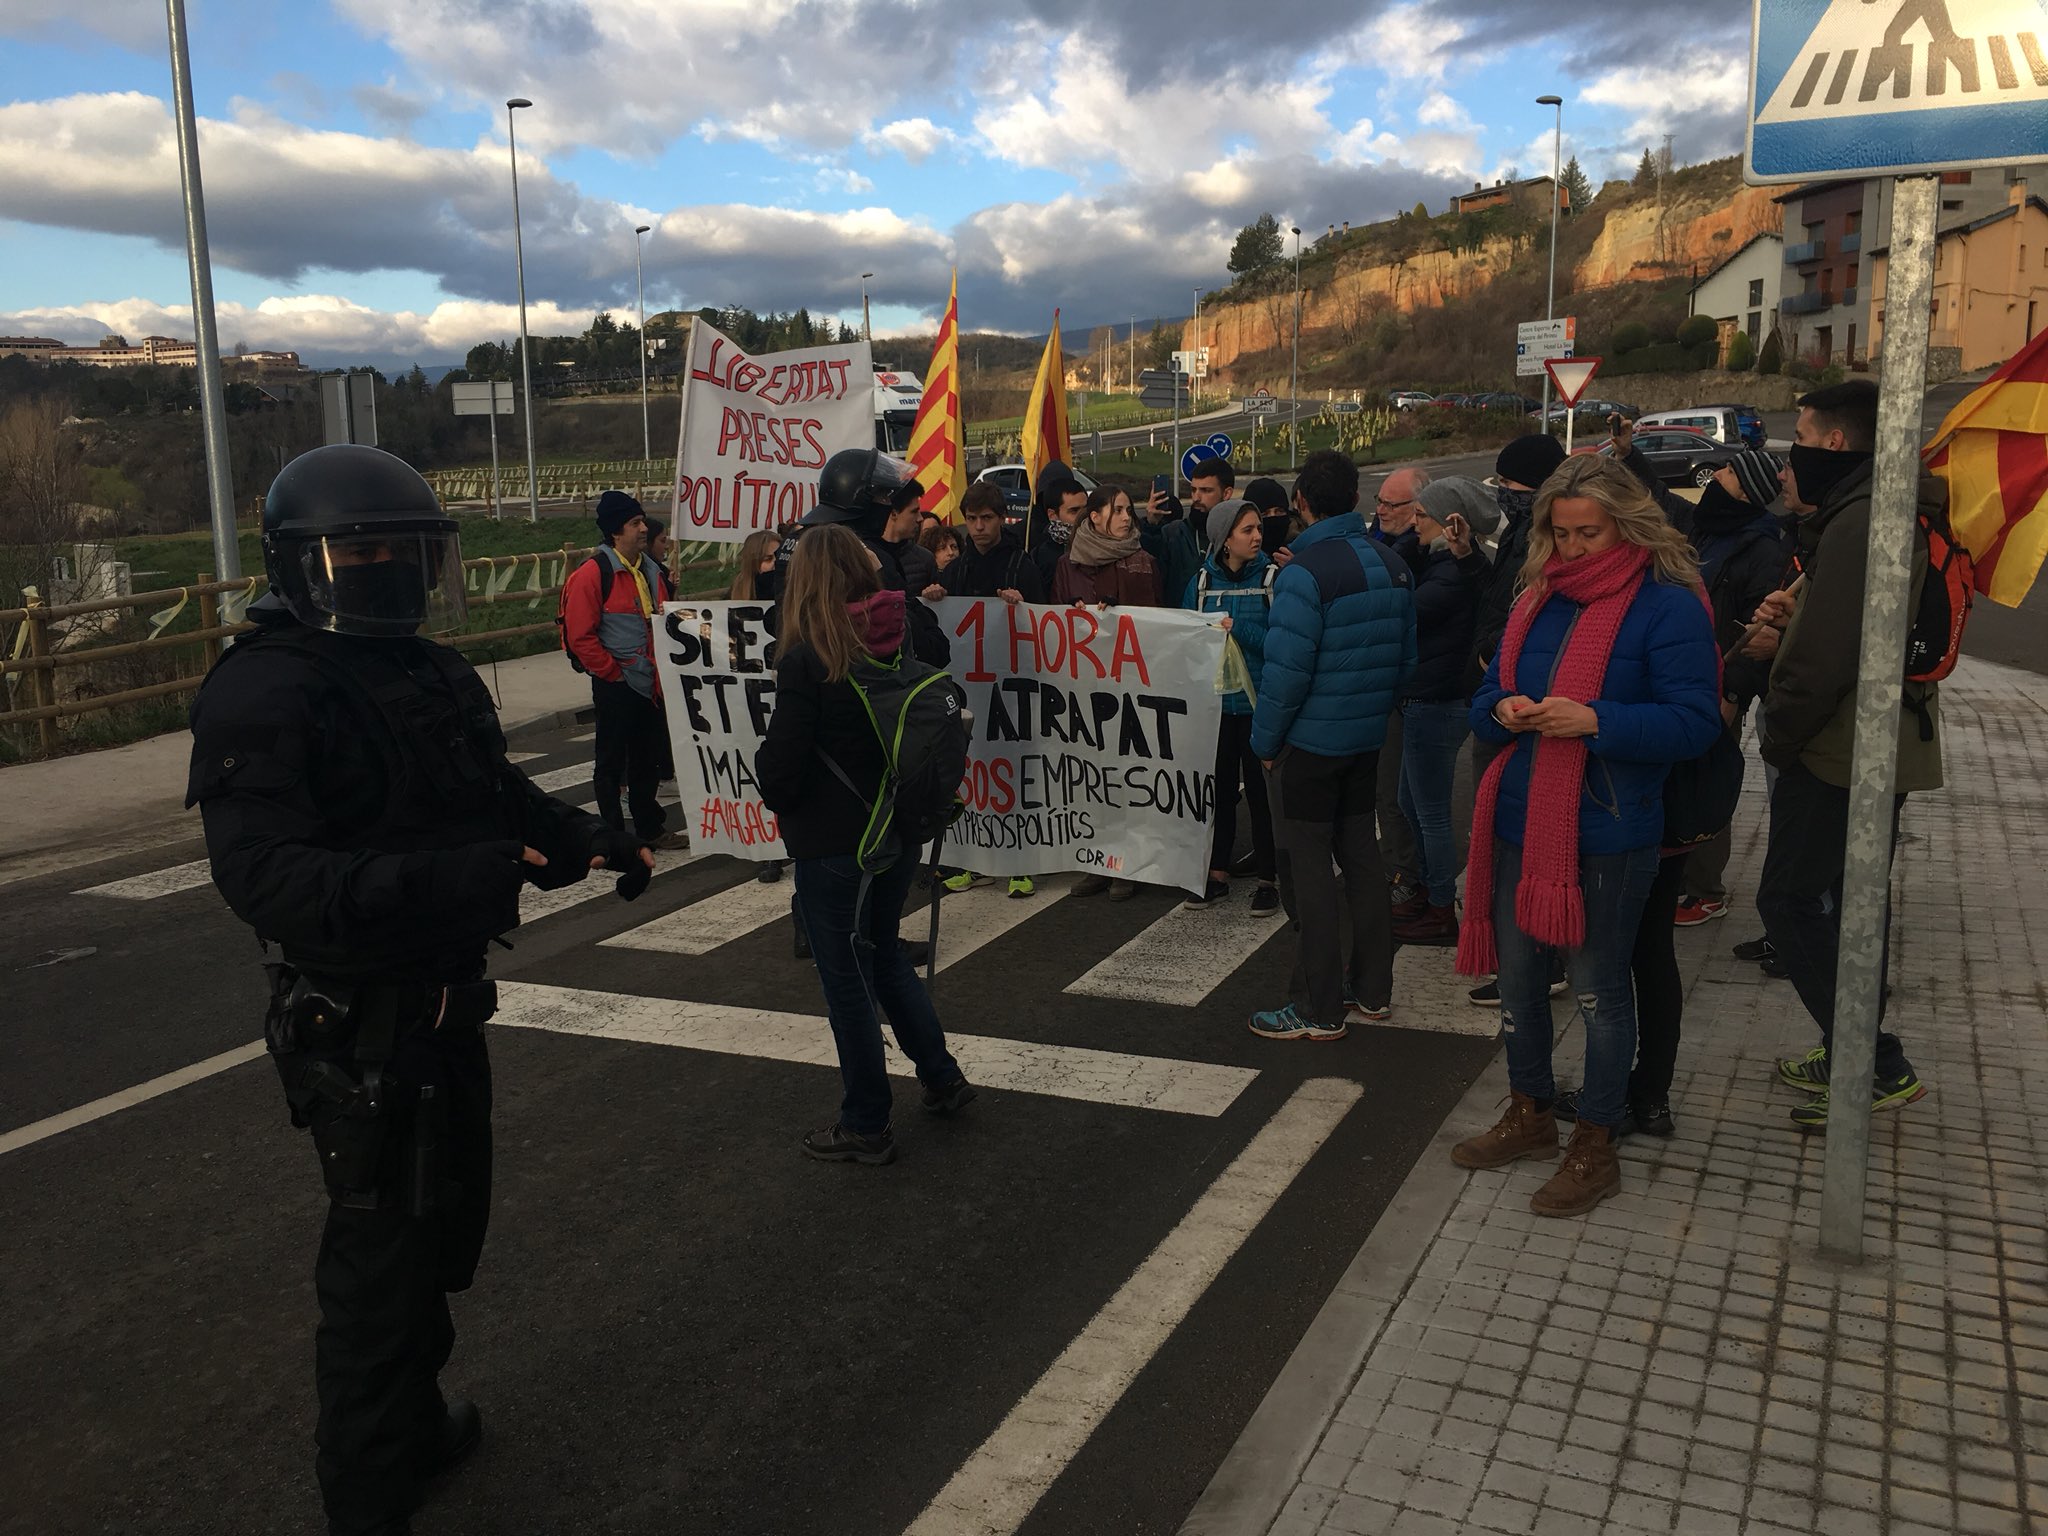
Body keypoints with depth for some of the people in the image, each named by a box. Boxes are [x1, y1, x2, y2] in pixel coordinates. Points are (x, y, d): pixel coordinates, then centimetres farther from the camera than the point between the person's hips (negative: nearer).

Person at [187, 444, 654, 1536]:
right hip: (358, 1027, -9)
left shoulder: (436, 675, 9)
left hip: (446, 1003, 9)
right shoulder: (263, 696, -19)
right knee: (381, 1251, 2)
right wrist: (452, 877, -41)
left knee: (448, 1221, 23)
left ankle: (413, 1419, 46)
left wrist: (594, 841, -1)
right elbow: (265, 874, -30)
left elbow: (502, 800, 18)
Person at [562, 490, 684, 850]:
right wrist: (612, 672, -13)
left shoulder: (649, 570, 10)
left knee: (648, 759, 17)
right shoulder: (593, 573, -14)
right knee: (611, 763, 4)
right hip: (615, 685, -8)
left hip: (650, 683, 8)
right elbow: (580, 637, -17)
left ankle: (650, 829, 29)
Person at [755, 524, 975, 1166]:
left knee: (848, 978, 7)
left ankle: (866, 1125, 21)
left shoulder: (807, 661, -21)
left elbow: (779, 767, -18)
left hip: (832, 842, -7)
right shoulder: (896, 642, -2)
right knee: (885, 955, 26)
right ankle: (941, 1077, 33)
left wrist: (779, 798, 2)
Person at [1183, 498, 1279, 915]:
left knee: (1261, 792, 3)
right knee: (1218, 790, 12)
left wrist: (1239, 630, -20)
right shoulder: (1202, 581, 4)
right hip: (1215, 700, 3)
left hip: (1259, 703, -3)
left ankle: (1268, 878, 16)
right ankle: (1217, 874, 25)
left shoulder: (1272, 578, -6)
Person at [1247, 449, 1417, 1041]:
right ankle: (1372, 992, 24)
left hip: (1309, 745, -7)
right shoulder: (1393, 567, 7)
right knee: (1361, 856, 16)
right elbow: (1405, 656, 12)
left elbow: (1286, 669, -20)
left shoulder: (1305, 571, -18)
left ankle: (1318, 1009, 7)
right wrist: (1377, 709, 19)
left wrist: (1265, 739, -9)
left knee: (1307, 869, 1)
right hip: (1368, 739, 8)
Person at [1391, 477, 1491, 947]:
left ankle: (1442, 915, 13)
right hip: (1425, 701, 10)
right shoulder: (1440, 560, 10)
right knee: (1412, 806, 21)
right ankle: (1428, 895, 34)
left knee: (1432, 815, 1)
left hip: (1435, 706, -10)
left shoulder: (1454, 573, -20)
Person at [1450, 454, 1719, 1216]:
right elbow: (1486, 700, 14)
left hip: (1607, 835, -6)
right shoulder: (1537, 599, 10)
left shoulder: (1668, 606, -10)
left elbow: (1693, 723, -16)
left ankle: (1595, 1145, 22)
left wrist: (1595, 721, -28)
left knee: (1599, 988, 6)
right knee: (1516, 972, 16)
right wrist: (1502, 711, -9)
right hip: (1521, 820, 7)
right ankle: (1530, 1111, 36)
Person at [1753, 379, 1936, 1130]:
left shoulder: (1858, 522, -20)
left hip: (1840, 750, -10)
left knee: (1791, 901, -6)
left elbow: (1823, 654, -23)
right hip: (1885, 748, 10)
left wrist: (1778, 737, -10)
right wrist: (1796, 615, 4)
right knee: (1849, 901, 18)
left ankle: (1878, 1068, -2)